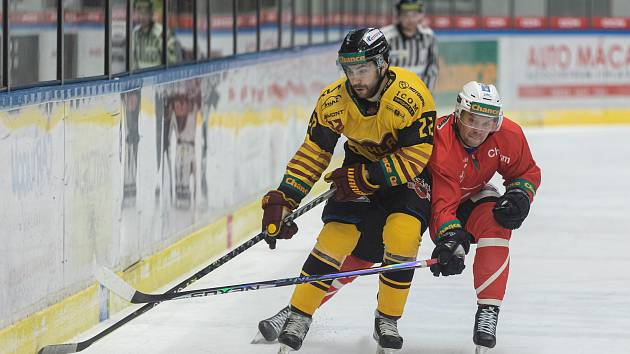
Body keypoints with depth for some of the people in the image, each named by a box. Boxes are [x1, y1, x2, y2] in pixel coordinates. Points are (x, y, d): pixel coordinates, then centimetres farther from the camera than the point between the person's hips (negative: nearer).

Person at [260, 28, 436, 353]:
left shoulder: (411, 96, -31)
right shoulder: (334, 100, -19)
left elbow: (416, 156, -27)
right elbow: (312, 154, -10)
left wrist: (365, 178, -31)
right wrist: (282, 200, -18)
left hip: (409, 170, -3)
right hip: (362, 164, 3)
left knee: (402, 235, -23)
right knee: (336, 236, -13)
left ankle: (387, 321, -3)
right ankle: (298, 317, -1)